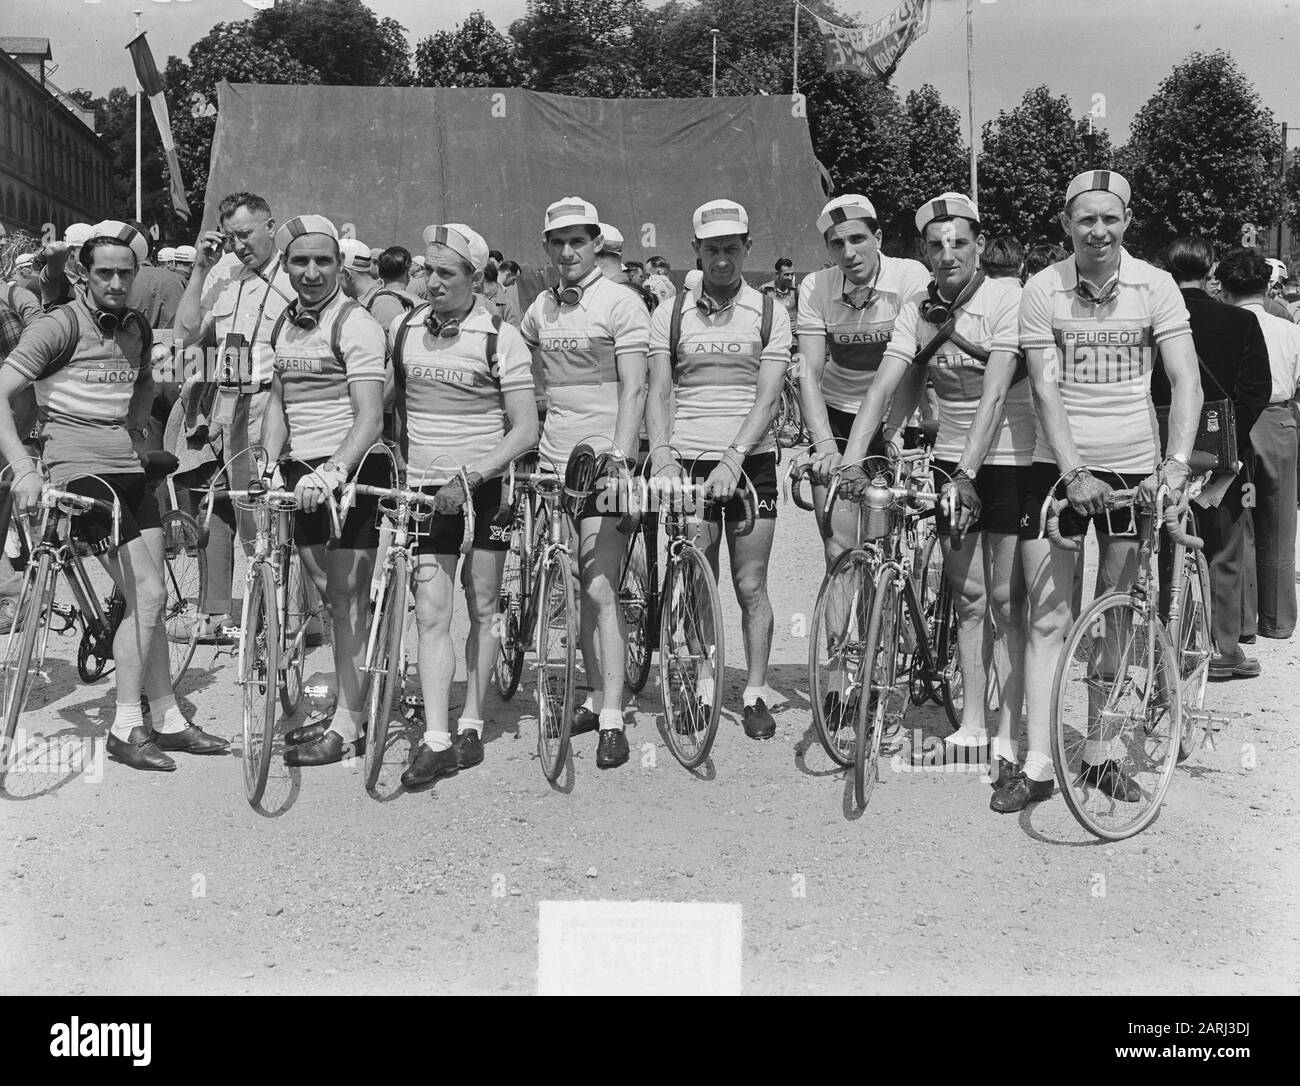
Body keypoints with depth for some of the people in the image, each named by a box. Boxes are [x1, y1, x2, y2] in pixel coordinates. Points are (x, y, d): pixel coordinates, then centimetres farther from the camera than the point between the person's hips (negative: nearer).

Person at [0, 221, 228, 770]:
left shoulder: (137, 328, 13)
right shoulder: (60, 325, -8)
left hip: (130, 468, 7)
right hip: (79, 471, -7)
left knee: (147, 598, 6)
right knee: (147, 595, -14)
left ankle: (168, 720, 15)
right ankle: (126, 729, -3)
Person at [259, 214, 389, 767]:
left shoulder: (356, 324, -12)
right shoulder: (284, 324, 12)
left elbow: (369, 417, -21)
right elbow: (278, 402, 16)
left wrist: (332, 472, -34)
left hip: (352, 469, -7)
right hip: (303, 472, 8)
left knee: (347, 597, -4)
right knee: (327, 594, 14)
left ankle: (349, 725, 3)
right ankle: (344, 708, 27)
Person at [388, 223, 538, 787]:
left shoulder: (500, 337, -7)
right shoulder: (403, 328, 4)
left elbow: (525, 430, -10)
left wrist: (468, 477, -18)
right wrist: (402, 461, 6)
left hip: (485, 486, -2)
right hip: (425, 490, 2)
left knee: (481, 610, 7)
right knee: (431, 614, -6)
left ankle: (471, 727, 19)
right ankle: (436, 738, -7)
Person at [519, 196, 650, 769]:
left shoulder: (620, 303, -5)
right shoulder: (542, 308, 13)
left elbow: (633, 388, -12)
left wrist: (619, 458, -20)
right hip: (554, 458, 6)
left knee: (600, 591, -10)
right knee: (581, 588, 11)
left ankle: (612, 721, -7)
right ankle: (597, 696, 22)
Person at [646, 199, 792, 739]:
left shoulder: (770, 314, 3)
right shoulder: (670, 314, 6)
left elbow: (768, 396, -7)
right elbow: (659, 391, 1)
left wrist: (732, 458, -20)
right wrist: (661, 455, -15)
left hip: (751, 461, -1)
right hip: (689, 463, 1)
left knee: (750, 585, 2)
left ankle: (755, 694, 12)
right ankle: (705, 687, 20)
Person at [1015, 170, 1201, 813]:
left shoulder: (1155, 287, -3)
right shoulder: (1042, 291, -5)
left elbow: (1185, 382, -8)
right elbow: (1046, 389, -11)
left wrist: (1175, 464, -22)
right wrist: (1074, 473, -22)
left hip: (1134, 468, 1)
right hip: (1059, 468, -1)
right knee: (1048, 621, -3)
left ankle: (1100, 756, 20)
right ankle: (1036, 765, 1)